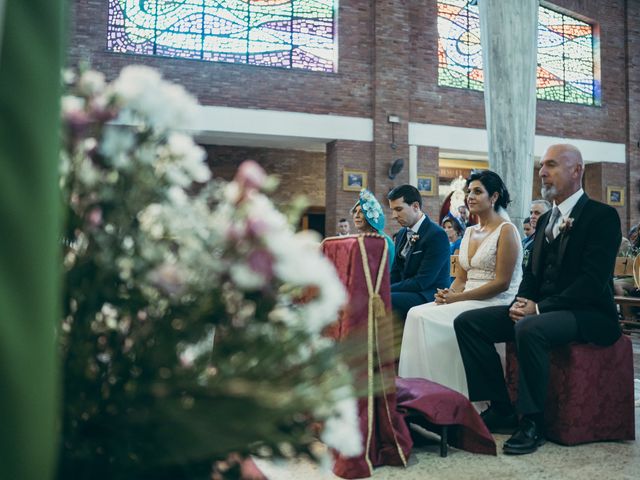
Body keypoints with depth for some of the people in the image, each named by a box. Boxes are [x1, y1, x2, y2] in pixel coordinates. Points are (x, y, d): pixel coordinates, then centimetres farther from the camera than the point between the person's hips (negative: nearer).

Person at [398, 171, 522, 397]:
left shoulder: (506, 230, -6)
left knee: (428, 319, -25)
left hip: (496, 303, -7)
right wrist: (449, 293, -7)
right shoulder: (469, 232, 17)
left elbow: (502, 282, -13)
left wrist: (457, 297, -17)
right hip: (466, 300, 7)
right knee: (417, 314, -16)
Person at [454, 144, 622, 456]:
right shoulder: (546, 219, 17)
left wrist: (539, 307, -22)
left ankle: (532, 422, -21)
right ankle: (500, 409, -4)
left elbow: (593, 280, -18)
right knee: (467, 322, -8)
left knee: (529, 329, -38)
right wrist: (521, 301, -5)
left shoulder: (603, 216, -8)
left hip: (588, 313, -8)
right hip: (539, 308, 8)